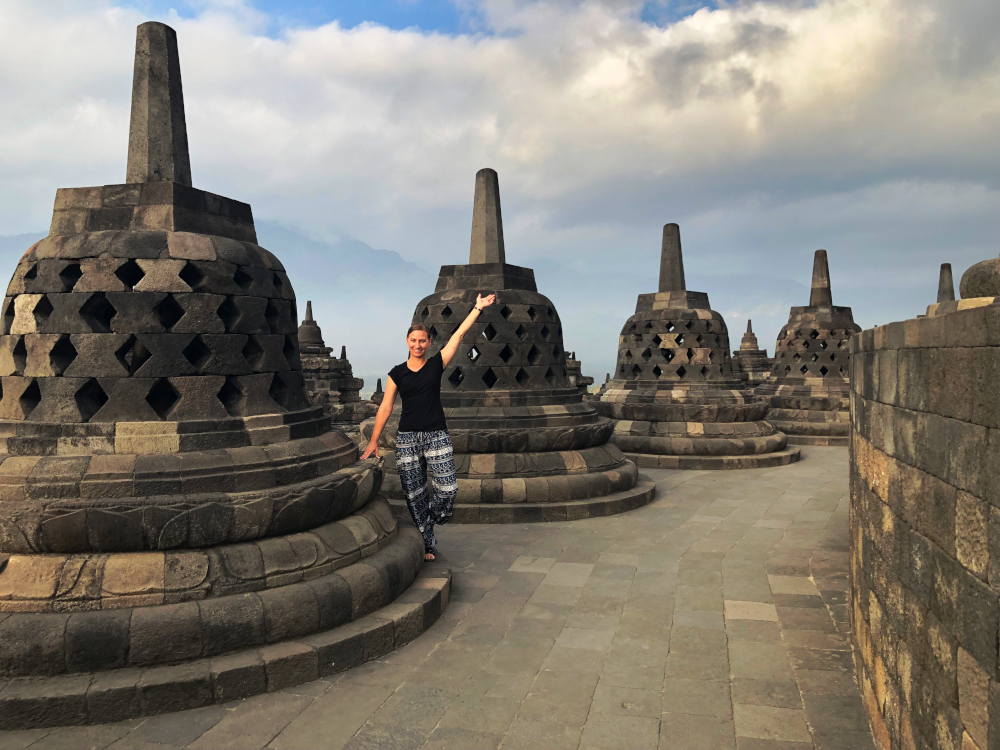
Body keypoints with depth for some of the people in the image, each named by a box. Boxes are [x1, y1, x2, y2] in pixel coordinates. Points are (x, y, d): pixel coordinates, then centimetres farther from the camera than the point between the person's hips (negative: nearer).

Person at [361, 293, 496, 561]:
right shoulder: (397, 373, 5)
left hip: (437, 435, 0)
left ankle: (429, 519, 22)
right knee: (414, 494, 2)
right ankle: (426, 543, 16)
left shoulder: (437, 363, 4)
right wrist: (373, 441, 3)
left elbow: (460, 333, 4)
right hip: (407, 437, 1)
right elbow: (385, 408, 5)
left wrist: (478, 308, 4)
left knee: (448, 488, -10)